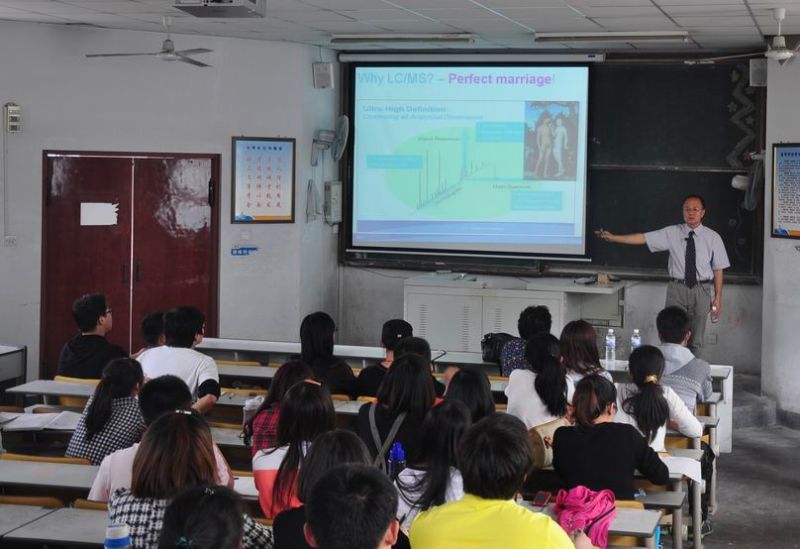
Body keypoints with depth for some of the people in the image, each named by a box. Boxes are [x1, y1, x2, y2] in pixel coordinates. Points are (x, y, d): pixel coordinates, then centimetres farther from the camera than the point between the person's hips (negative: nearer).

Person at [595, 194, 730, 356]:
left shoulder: (713, 238, 0)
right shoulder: (672, 233, 1)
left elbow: (718, 269, 1)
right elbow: (643, 238, -3)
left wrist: (718, 298, -2)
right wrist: (613, 238, -11)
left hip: (701, 290, 0)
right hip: (677, 288, 0)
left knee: (696, 340, 7)